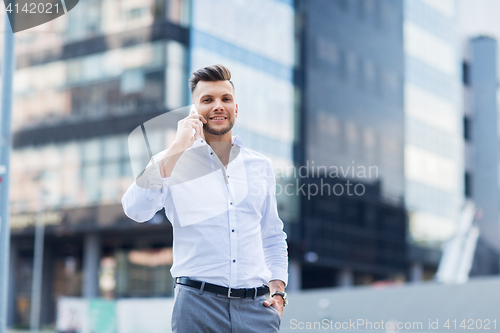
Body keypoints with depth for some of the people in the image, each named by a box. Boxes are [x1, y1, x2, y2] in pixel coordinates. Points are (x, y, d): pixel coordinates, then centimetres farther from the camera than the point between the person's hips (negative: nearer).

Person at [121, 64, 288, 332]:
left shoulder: (260, 165, 14)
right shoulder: (173, 162, 4)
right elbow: (136, 210, -13)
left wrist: (278, 290, 6)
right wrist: (177, 148, -13)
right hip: (198, 304, -2)